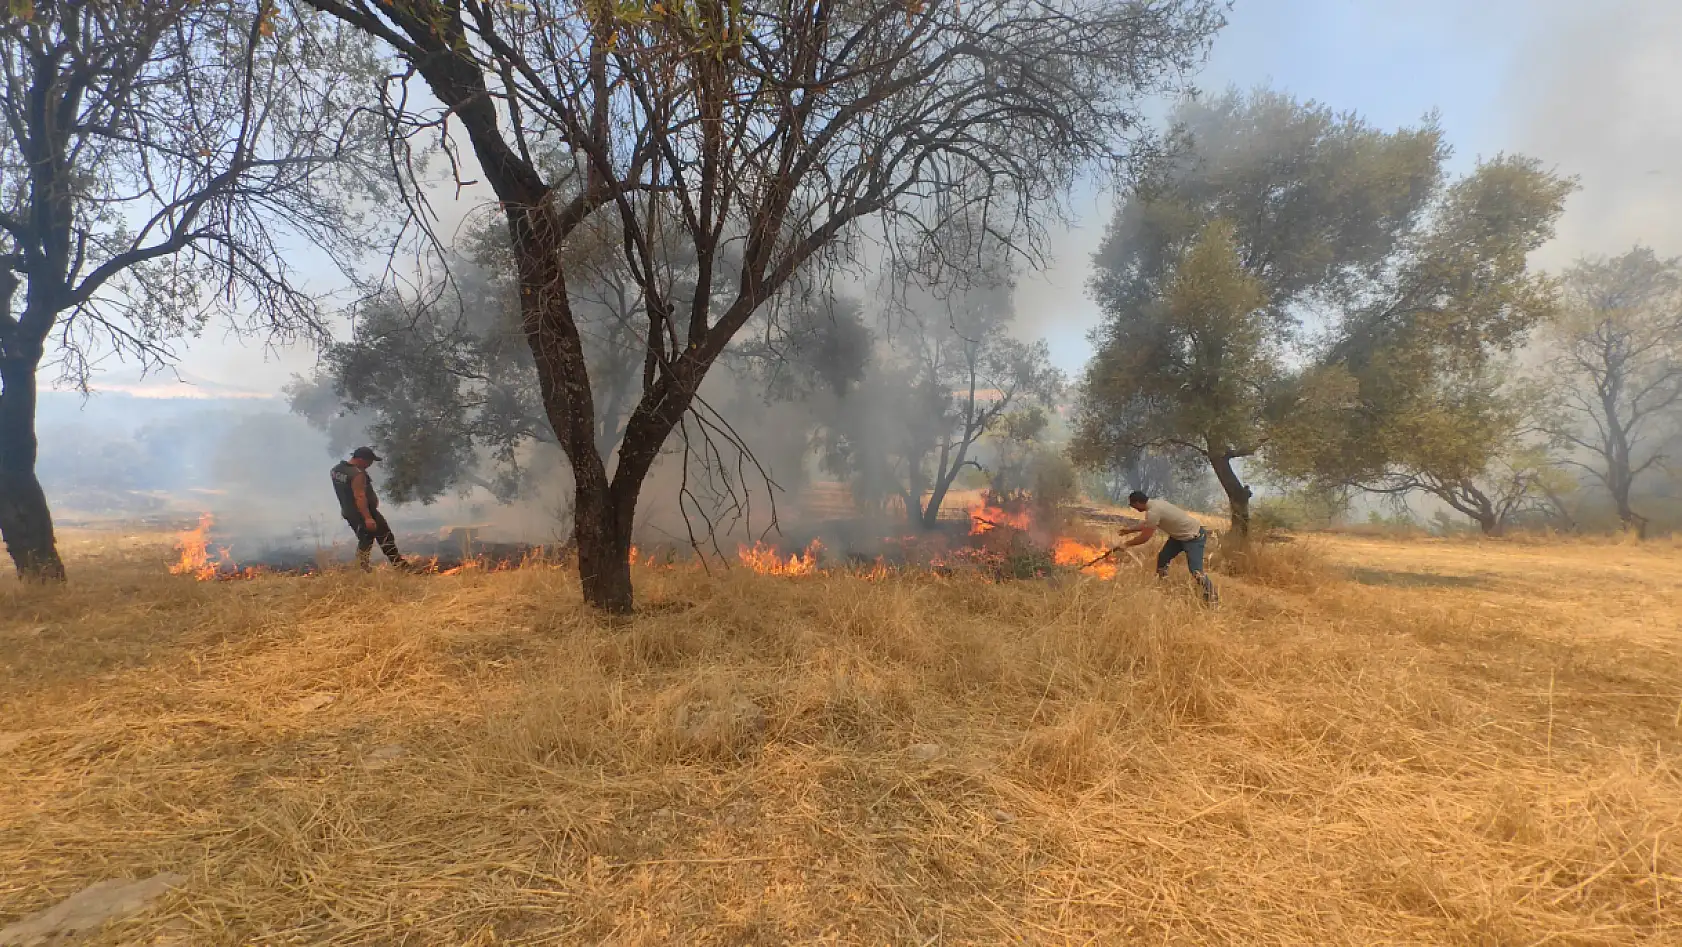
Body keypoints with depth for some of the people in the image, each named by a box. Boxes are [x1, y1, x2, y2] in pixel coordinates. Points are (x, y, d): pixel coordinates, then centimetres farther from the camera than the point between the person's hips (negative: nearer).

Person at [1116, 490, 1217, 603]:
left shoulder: (1153, 512, -29)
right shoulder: (1155, 504, 2)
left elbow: (1145, 538, -23)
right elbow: (1148, 526, 21)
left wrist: (1126, 544, -10)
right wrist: (1131, 529, 24)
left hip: (1194, 537, -10)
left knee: (1196, 571, -15)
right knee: (1162, 557, 13)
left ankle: (1211, 598, -3)